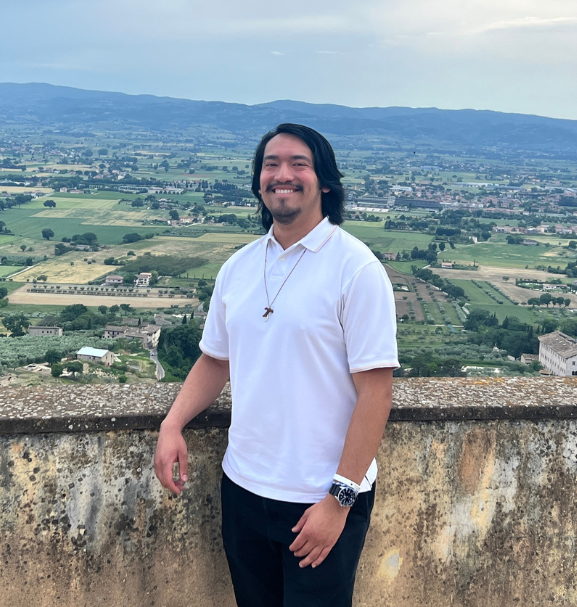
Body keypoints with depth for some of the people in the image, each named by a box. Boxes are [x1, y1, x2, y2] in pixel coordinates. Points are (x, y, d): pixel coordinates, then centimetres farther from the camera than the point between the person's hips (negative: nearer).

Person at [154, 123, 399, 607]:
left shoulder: (356, 268, -14)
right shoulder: (238, 267, 4)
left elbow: (375, 390, -16)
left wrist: (339, 498, -17)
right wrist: (172, 424, -1)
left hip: (322, 500, -5)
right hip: (243, 488, 6)